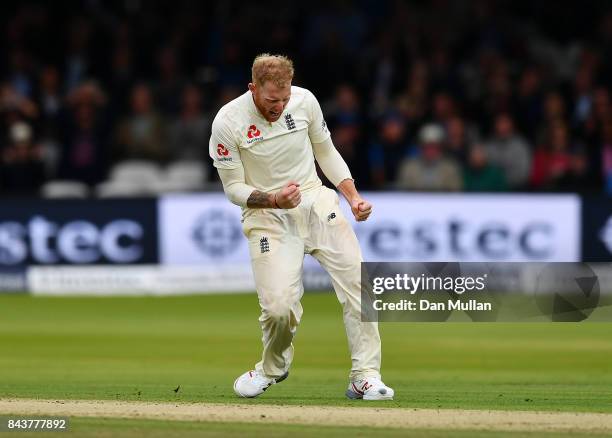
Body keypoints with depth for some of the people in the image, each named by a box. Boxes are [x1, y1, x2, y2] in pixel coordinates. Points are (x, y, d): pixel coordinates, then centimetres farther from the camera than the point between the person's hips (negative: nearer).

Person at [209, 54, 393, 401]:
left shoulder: (304, 101, -3)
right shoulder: (228, 122, -13)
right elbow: (234, 188, -6)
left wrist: (353, 195, -1)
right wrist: (274, 200, -23)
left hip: (316, 202, 3)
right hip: (266, 215, -3)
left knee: (357, 280, -15)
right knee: (278, 305, -18)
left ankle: (365, 376, -8)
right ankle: (273, 368, 15)